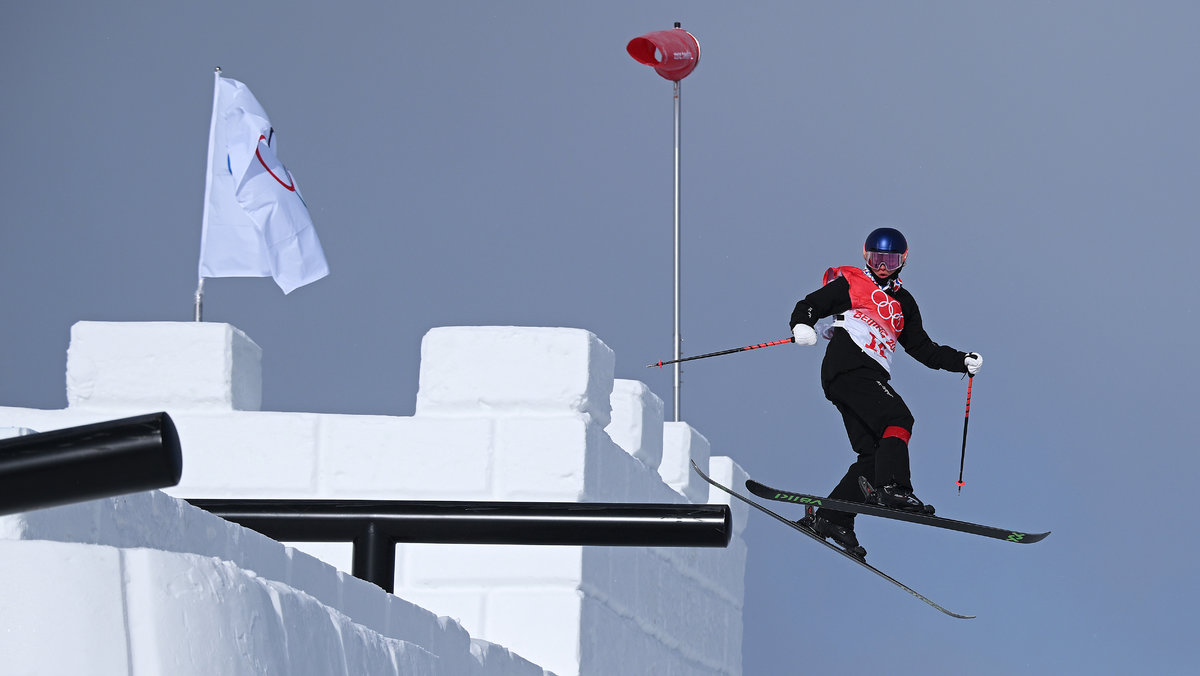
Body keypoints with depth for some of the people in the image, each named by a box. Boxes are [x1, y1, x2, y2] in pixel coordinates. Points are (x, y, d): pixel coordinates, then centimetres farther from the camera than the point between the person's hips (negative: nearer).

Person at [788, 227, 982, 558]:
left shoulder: (903, 302, 29)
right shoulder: (849, 284, 12)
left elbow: (922, 348, 31)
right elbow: (809, 305, 5)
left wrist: (962, 361, 21)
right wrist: (802, 326, -18)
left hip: (873, 375, 7)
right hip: (848, 366, -7)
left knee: (874, 453, -5)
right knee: (898, 419, -26)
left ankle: (831, 518, -6)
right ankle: (892, 488, -40)